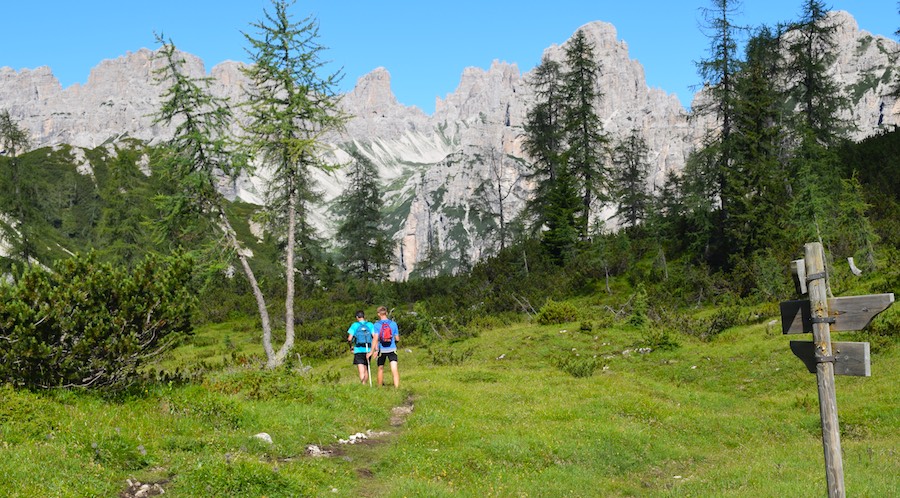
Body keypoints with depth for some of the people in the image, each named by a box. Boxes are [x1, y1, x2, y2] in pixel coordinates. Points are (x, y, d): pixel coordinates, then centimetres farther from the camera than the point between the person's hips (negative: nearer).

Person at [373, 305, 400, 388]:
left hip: (381, 350, 0)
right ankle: (397, 387, -21)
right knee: (394, 369, -8)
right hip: (392, 349, 0)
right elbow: (397, 338, 6)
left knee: (381, 369, 16)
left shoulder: (377, 325, -4)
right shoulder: (393, 323, 1)